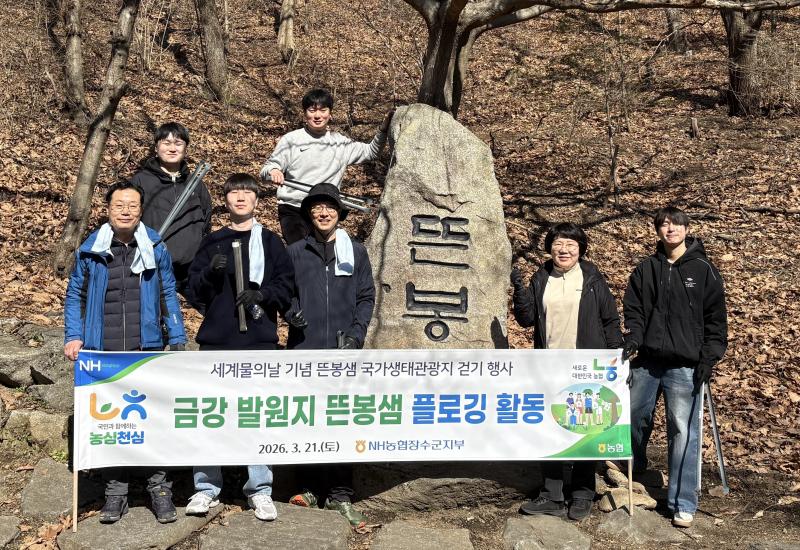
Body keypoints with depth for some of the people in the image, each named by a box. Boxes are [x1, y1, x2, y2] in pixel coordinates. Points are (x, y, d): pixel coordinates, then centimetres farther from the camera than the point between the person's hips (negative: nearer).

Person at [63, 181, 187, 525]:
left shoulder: (156, 249, 4)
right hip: (103, 353, 1)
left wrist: (178, 341, 3)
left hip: (148, 351, -1)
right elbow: (75, 296, 11)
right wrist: (73, 337, 0)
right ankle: (115, 492, 18)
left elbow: (169, 296, 8)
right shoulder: (89, 250, 4)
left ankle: (159, 489, 13)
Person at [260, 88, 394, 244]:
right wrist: (272, 171, -23)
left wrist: (383, 130, 5)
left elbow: (371, 152, 21)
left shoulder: (340, 142, 10)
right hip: (293, 212, -3)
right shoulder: (290, 140, 1)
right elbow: (266, 169, 1)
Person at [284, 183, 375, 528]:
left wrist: (356, 332, -4)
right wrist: (290, 312, -10)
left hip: (343, 352, -1)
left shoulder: (356, 253, 9)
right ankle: (313, 486, 19)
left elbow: (366, 297, 9)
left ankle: (340, 495, 5)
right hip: (304, 350, 1)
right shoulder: (295, 253, 8)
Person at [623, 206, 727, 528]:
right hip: (646, 361, 3)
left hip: (685, 365, -3)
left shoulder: (703, 270, 1)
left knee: (683, 432, -4)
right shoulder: (646, 269, 9)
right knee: (634, 417, 13)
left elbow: (716, 318, 1)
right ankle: (631, 470, 41)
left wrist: (708, 358, -6)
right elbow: (633, 309, 11)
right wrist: (632, 337, -8)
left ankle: (683, 504, 4)